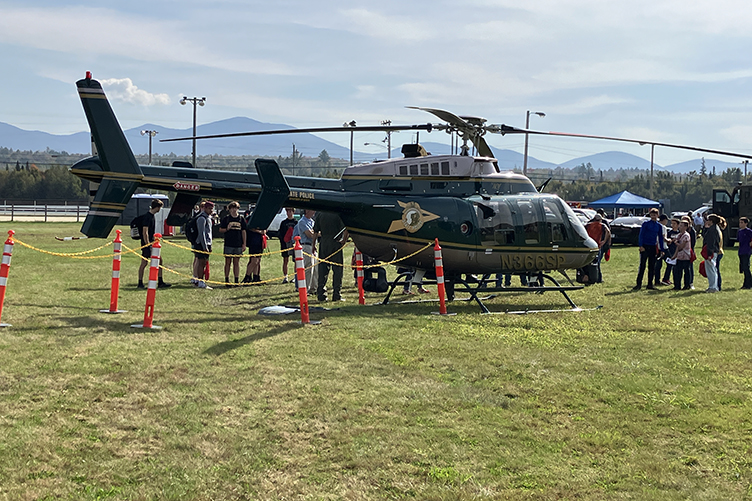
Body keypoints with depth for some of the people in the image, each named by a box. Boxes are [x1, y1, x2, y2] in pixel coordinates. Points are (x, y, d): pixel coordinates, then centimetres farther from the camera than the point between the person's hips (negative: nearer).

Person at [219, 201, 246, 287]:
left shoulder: (241, 219, 9)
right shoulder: (226, 218, 3)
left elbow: (243, 232, 10)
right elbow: (220, 230, 6)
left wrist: (244, 244, 6)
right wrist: (227, 229, -15)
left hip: (238, 245, 2)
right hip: (228, 244, -2)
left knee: (236, 262, 5)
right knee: (228, 262, 1)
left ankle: (236, 281, 9)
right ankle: (227, 280, 6)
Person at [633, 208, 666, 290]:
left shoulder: (659, 226, 10)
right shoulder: (645, 224, -1)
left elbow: (660, 238, 14)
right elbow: (641, 235, -3)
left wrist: (662, 249, 10)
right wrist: (641, 246, -14)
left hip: (653, 248, 4)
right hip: (645, 247, -4)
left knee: (652, 267, 6)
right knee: (642, 266, -5)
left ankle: (650, 284, 12)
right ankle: (639, 284, -4)